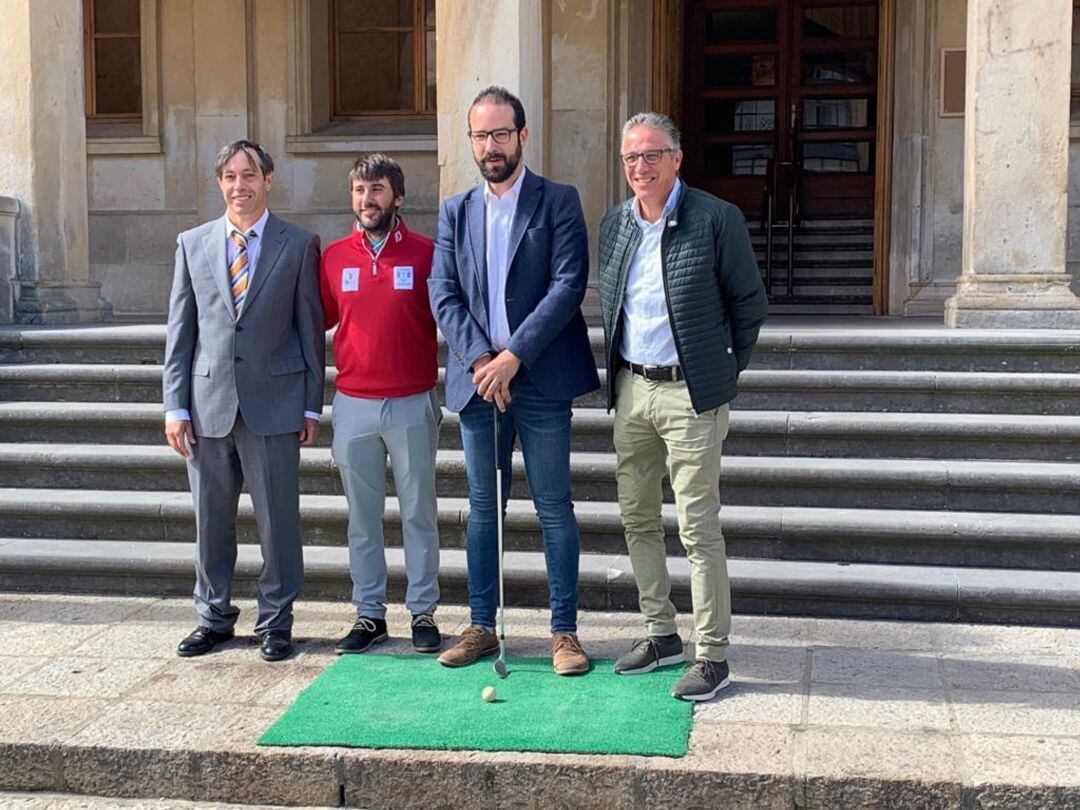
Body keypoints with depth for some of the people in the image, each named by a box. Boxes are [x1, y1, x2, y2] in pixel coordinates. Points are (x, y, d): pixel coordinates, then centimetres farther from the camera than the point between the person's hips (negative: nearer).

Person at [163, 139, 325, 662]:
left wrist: (312, 405, -1)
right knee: (211, 520, 10)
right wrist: (175, 405, 2)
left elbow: (311, 329, 3)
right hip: (208, 405, 2)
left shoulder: (299, 245, 4)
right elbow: (180, 330, 9)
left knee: (278, 520, 3)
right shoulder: (192, 244, 10)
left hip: (273, 404, -2)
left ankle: (276, 623, 16)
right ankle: (214, 618, 25)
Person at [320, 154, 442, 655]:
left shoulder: (425, 253, -1)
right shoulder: (334, 258, 7)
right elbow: (319, 322, 13)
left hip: (413, 403, -2)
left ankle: (423, 612, 14)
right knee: (361, 515, 8)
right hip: (353, 404, 3)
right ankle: (369, 613, 18)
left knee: (418, 510, 4)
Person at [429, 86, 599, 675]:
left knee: (554, 509, 2)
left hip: (539, 379, -3)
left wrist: (514, 355, -16)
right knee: (483, 508, 11)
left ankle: (564, 630, 11)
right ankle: (481, 625, 21)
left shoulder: (558, 202, 1)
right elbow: (443, 294, 4)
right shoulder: (455, 212, 12)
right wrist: (479, 360, -10)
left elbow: (568, 285, -9)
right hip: (477, 379, 4)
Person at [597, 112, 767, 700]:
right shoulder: (614, 223, 8)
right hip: (631, 390, 6)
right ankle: (661, 634, 28)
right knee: (638, 519, 13)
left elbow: (750, 301, -1)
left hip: (689, 393, -6)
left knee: (698, 529, -5)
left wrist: (725, 371, 0)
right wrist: (616, 374, 12)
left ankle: (712, 656, 5)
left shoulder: (716, 219, -8)